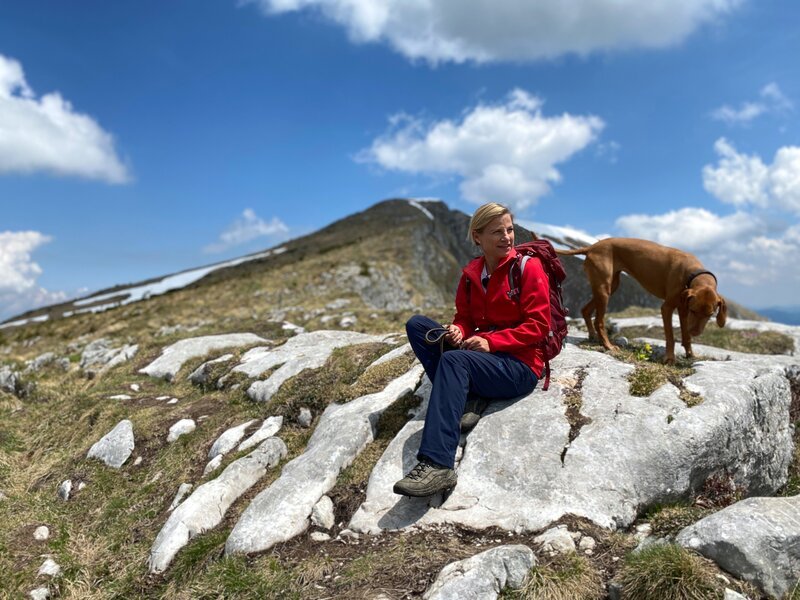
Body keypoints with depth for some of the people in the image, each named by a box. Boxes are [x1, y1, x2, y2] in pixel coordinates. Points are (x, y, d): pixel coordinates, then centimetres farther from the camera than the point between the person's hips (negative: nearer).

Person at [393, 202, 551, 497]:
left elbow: (539, 325, -10)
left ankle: (437, 465, -43)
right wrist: (457, 331, -13)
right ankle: (463, 400, -19)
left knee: (454, 360, -35)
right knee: (416, 324, -6)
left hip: (521, 366, -6)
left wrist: (491, 341, -21)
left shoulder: (528, 267, -6)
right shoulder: (471, 273, 9)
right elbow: (465, 318, 13)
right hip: (480, 354, 7)